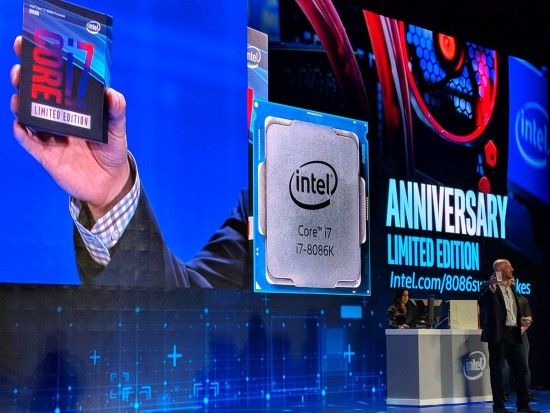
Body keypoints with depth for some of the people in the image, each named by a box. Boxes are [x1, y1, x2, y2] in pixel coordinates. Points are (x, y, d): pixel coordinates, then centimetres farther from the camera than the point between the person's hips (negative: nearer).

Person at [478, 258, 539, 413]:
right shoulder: (489, 286, -6)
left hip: (513, 334, 8)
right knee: (497, 370, -1)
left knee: (520, 369, 7)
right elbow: (481, 302, -24)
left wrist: (521, 320, 11)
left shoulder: (511, 288, 18)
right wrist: (492, 287, -34)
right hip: (498, 334, -7)